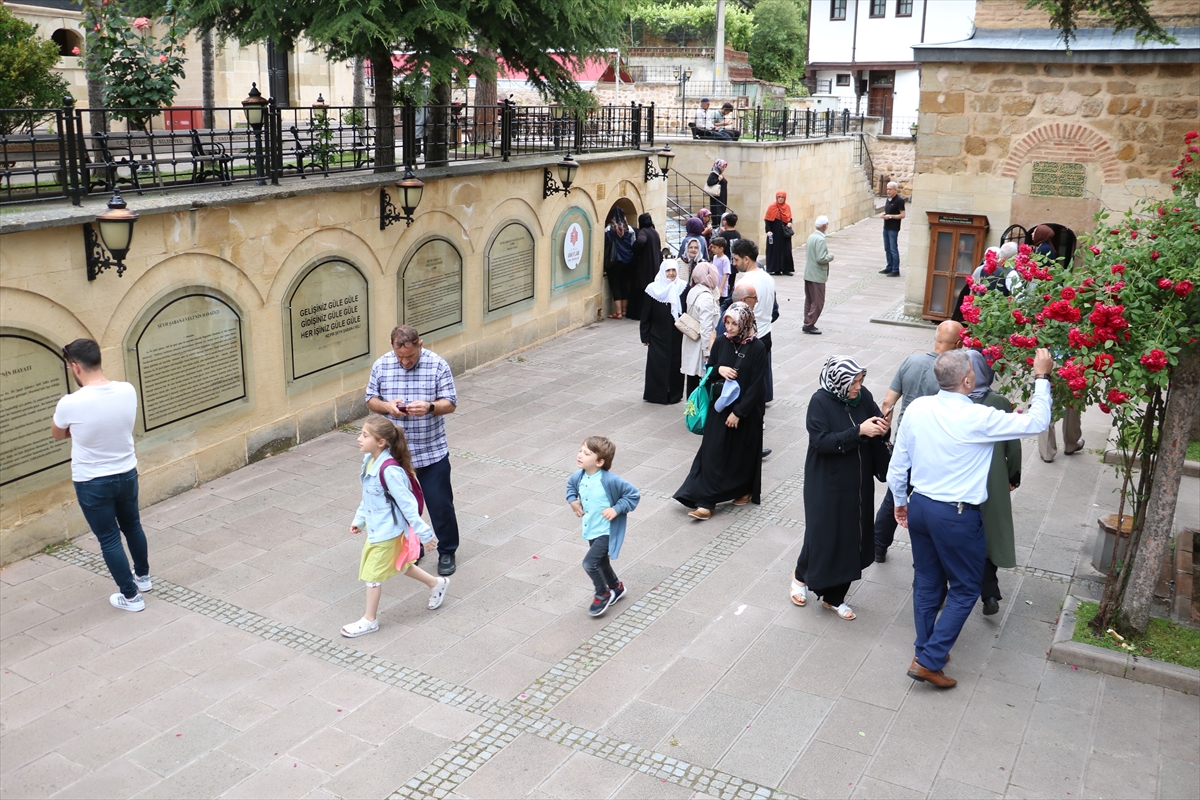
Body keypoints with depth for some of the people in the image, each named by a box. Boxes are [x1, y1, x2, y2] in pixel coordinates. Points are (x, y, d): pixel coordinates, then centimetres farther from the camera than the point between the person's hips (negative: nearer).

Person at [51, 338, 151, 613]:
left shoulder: (70, 403, -24)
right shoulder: (128, 391, -12)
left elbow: (57, 434, -1)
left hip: (92, 483, -4)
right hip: (127, 474, 5)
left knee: (109, 539, 11)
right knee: (132, 527, 25)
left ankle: (131, 596, 20)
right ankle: (143, 576, 44)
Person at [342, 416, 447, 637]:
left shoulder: (389, 470, -29)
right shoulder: (369, 460, -2)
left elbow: (407, 503, -26)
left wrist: (423, 533, -22)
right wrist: (359, 519, 18)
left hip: (387, 530, -9)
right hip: (376, 526, 9)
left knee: (372, 573, 4)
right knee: (398, 565, 24)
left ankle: (369, 620, 23)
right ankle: (436, 584, 43)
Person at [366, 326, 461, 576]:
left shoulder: (437, 365, -11)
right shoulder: (381, 366, -4)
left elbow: (450, 403, -7)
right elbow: (370, 400, 5)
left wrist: (429, 407, -28)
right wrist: (386, 406, -18)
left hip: (432, 452, -2)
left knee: (440, 503, 3)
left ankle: (447, 551, 22)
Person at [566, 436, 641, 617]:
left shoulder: (610, 480, -27)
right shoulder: (579, 476, -7)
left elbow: (634, 494, -19)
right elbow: (570, 484, 19)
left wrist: (616, 509, -24)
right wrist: (573, 500, 3)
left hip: (606, 532, -7)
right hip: (591, 530, 7)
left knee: (589, 563, -13)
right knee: (601, 563, 23)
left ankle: (602, 595, 12)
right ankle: (616, 587, 49)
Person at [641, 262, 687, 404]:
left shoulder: (684, 288, -3)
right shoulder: (653, 289, -6)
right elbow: (645, 315, -1)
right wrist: (645, 337, -2)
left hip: (677, 336, 1)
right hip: (658, 336, -1)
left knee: (675, 363, 7)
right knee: (657, 364, 2)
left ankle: (674, 393, 20)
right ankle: (656, 393, 13)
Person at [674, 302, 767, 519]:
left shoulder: (757, 348, -14)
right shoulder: (721, 343, 0)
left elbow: (756, 385, -15)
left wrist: (738, 412, -17)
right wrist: (718, 369, -13)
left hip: (746, 410, -4)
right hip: (719, 406, 4)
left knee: (743, 452, 13)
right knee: (712, 453, -1)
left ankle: (745, 491, 37)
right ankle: (705, 502, 0)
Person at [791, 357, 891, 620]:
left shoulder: (863, 396, -2)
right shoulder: (820, 401, -16)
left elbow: (878, 426, 5)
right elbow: (821, 441, -22)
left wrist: (882, 428, -19)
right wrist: (858, 431, -29)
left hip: (858, 484, 5)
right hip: (827, 485, -5)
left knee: (850, 538, 11)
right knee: (823, 536, 5)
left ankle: (834, 597, 28)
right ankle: (801, 575, 37)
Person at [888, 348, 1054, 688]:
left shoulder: (917, 408, -6)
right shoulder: (979, 418, -22)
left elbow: (898, 463, 2)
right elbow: (1036, 422, -10)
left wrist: (900, 501, 17)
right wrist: (1042, 377, 0)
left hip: (919, 506, 6)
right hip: (956, 516, -5)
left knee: (927, 582, 19)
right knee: (964, 589, 11)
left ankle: (927, 650, 32)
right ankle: (928, 660, 8)